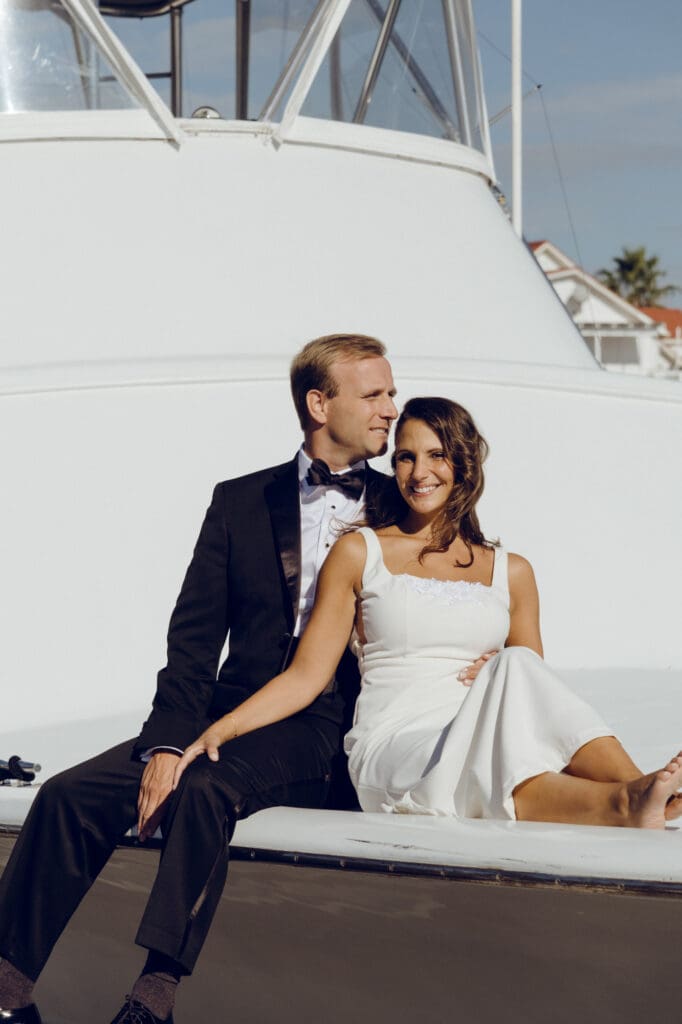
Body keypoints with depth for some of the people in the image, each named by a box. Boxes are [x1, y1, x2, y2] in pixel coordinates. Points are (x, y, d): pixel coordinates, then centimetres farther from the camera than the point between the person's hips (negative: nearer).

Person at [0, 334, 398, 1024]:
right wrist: (168, 740, -9)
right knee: (71, 793, -16)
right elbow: (193, 637, 6)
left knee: (207, 792, -34)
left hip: (324, 731, -3)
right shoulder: (241, 501, 14)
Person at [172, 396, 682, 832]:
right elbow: (307, 674, 8)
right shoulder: (360, 553, 12)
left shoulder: (510, 572, 19)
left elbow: (534, 703, 20)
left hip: (481, 744, 2)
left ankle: (640, 794, -51)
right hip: (393, 754, -2)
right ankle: (628, 803, -57)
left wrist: (503, 675, -4)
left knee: (516, 670, -32)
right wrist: (220, 729, -7)